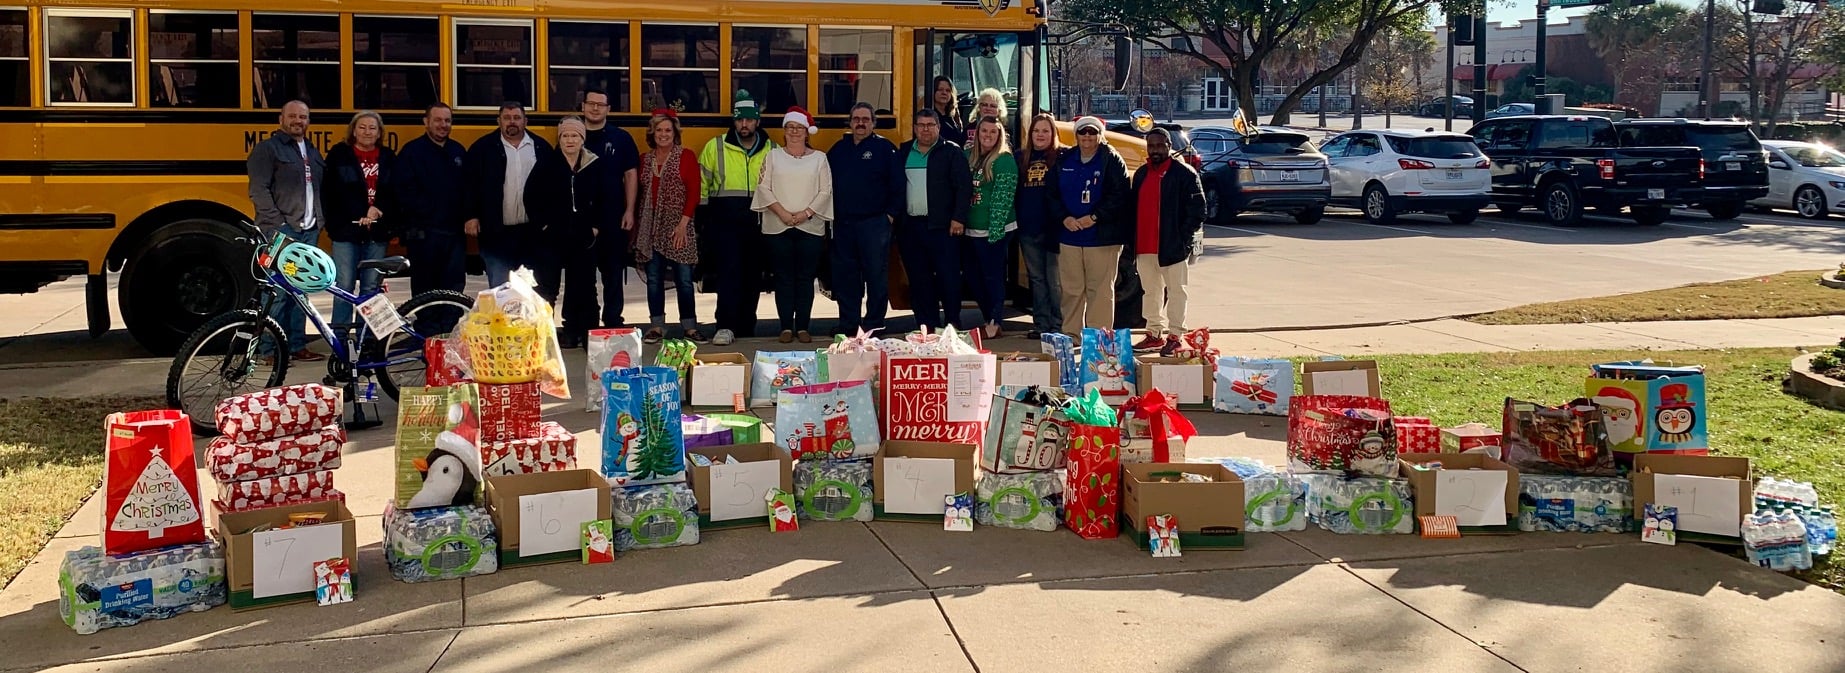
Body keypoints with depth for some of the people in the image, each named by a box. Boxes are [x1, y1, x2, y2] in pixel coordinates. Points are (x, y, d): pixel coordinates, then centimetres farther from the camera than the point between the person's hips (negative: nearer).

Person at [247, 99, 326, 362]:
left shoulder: (313, 153, 21)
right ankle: (270, 348, -5)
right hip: (280, 230, -7)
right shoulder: (267, 149, -1)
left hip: (309, 230, 7)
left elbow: (321, 189, 26)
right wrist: (277, 222, -16)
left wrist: (320, 219, 12)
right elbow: (258, 190, -9)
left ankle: (296, 345, 14)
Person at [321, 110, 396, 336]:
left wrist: (379, 210, -8)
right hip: (346, 231, -3)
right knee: (344, 287, -5)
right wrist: (361, 214, -8)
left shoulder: (388, 158, 11)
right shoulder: (339, 155, 3)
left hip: (377, 233, 3)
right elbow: (330, 193, -2)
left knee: (371, 288, 6)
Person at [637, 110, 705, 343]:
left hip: (678, 227, -3)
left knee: (683, 278, -1)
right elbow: (641, 195, 11)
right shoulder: (645, 160, 11)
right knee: (654, 278, 6)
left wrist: (683, 223, -12)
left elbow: (693, 193, -4)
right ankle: (656, 326, 13)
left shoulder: (686, 157, 0)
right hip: (651, 228, 3)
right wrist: (637, 225, 4)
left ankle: (690, 326, 8)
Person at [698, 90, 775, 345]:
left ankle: (746, 328, 19)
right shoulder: (716, 147, 3)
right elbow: (702, 182, 8)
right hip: (725, 220, -2)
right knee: (729, 270, -12)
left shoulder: (772, 151, 6)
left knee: (753, 275, 9)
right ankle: (726, 327, -14)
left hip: (757, 222, 2)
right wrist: (705, 213, 4)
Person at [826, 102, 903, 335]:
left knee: (876, 274, -2)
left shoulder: (885, 148, -1)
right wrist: (831, 213, 8)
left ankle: (874, 323, 5)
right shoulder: (838, 149, 13)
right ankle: (848, 322, 16)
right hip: (842, 224, 4)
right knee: (844, 274, 7)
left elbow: (898, 185, -4)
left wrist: (891, 214, -8)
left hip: (874, 223, -4)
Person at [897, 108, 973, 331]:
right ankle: (927, 327, 14)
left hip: (942, 227, -4)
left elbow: (964, 186, -5)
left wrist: (958, 218, -12)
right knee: (919, 279, 7)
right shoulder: (903, 152, 14)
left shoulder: (951, 152, 0)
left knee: (949, 277, -4)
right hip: (910, 226, 5)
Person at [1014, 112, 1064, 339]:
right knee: (1036, 279, 12)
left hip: (1053, 228, -5)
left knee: (1055, 280, -2)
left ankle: (1058, 326, 5)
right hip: (1028, 229, 5)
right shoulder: (1021, 158, 11)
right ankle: (1041, 324, 19)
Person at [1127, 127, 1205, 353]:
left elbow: (1197, 210, -7)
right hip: (1144, 247, 7)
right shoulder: (1141, 174, 15)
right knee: (1150, 291, 12)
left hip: (1172, 247, -6)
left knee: (1175, 291, 0)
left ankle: (1175, 336, 5)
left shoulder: (1184, 173, -5)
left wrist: (1185, 239, -12)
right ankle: (1154, 334, 21)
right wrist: (1133, 243, 11)